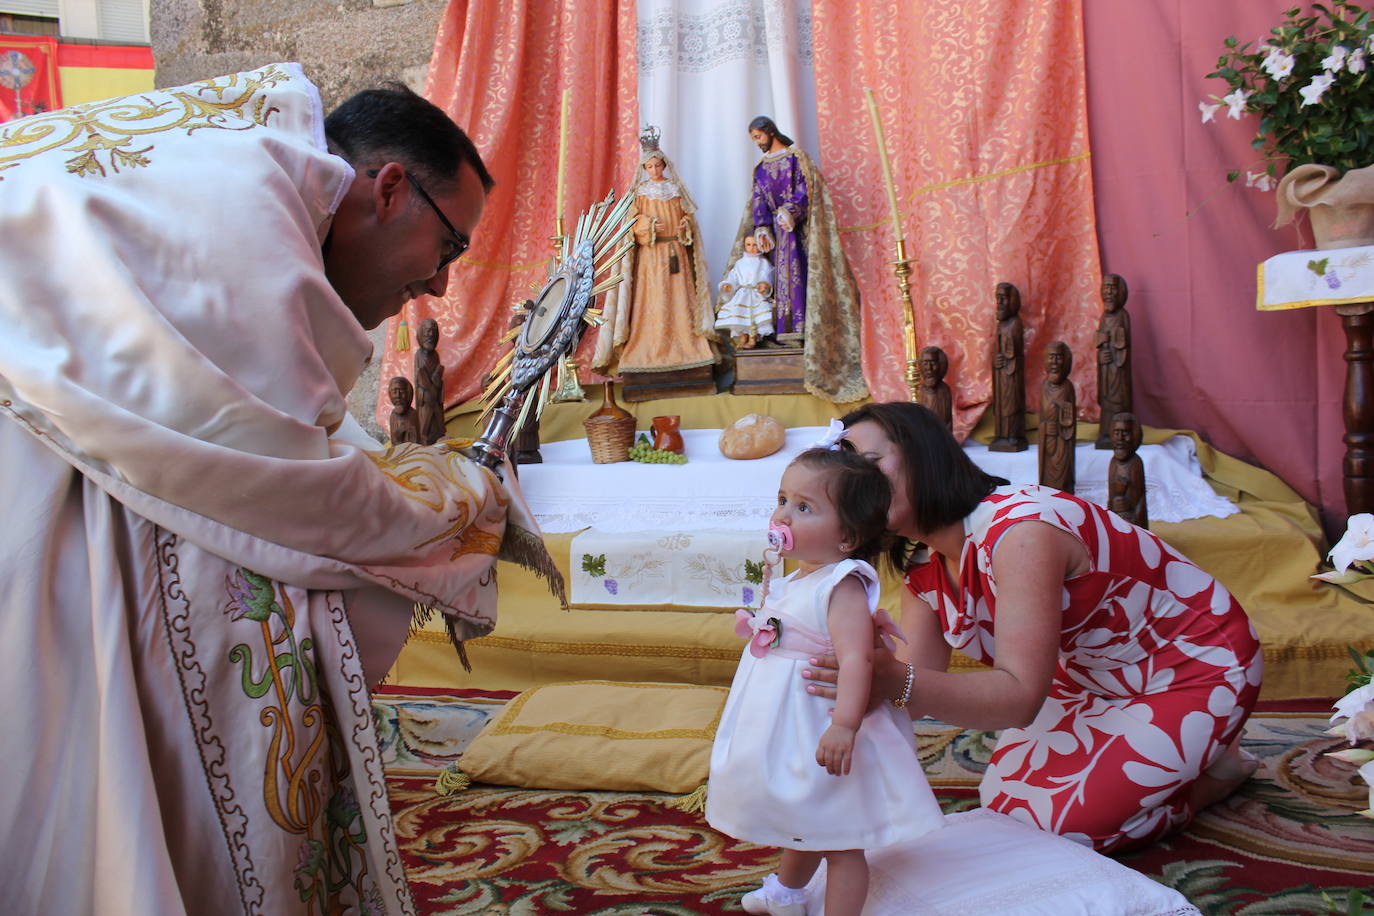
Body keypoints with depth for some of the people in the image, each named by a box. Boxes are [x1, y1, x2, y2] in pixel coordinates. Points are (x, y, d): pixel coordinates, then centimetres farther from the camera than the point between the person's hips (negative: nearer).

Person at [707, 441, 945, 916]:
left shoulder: (843, 586, -23)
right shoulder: (793, 581, 7)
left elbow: (855, 655, -35)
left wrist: (845, 723, -42)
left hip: (822, 738, -10)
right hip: (788, 736, 10)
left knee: (839, 843, 3)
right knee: (800, 827, 33)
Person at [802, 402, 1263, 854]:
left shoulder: (1019, 527, -35)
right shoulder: (925, 567, -7)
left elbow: (1020, 695, -41)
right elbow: (914, 686, -12)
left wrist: (899, 681, -55)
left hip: (1201, 666, -8)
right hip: (1098, 677, 8)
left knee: (1065, 820, -14)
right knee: (1003, 795, 3)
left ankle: (1213, 771, 10)